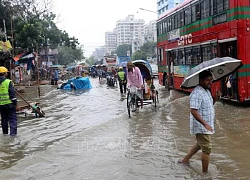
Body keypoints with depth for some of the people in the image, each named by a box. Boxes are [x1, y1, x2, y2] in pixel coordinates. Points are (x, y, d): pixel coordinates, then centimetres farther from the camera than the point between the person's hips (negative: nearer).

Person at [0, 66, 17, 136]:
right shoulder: (8, 82, -10)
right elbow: (12, 93, -13)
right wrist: (14, 102, -7)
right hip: (9, 104, -5)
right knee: (12, 119, 1)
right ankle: (13, 132, -5)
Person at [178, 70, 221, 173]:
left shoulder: (207, 91, 10)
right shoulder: (197, 93, -22)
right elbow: (193, 111, -28)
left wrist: (215, 98, 4)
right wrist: (205, 124, -33)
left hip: (206, 126, 10)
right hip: (201, 127, -10)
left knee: (200, 144, 25)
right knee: (206, 149, -3)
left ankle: (185, 160, 40)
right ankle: (205, 172, 10)